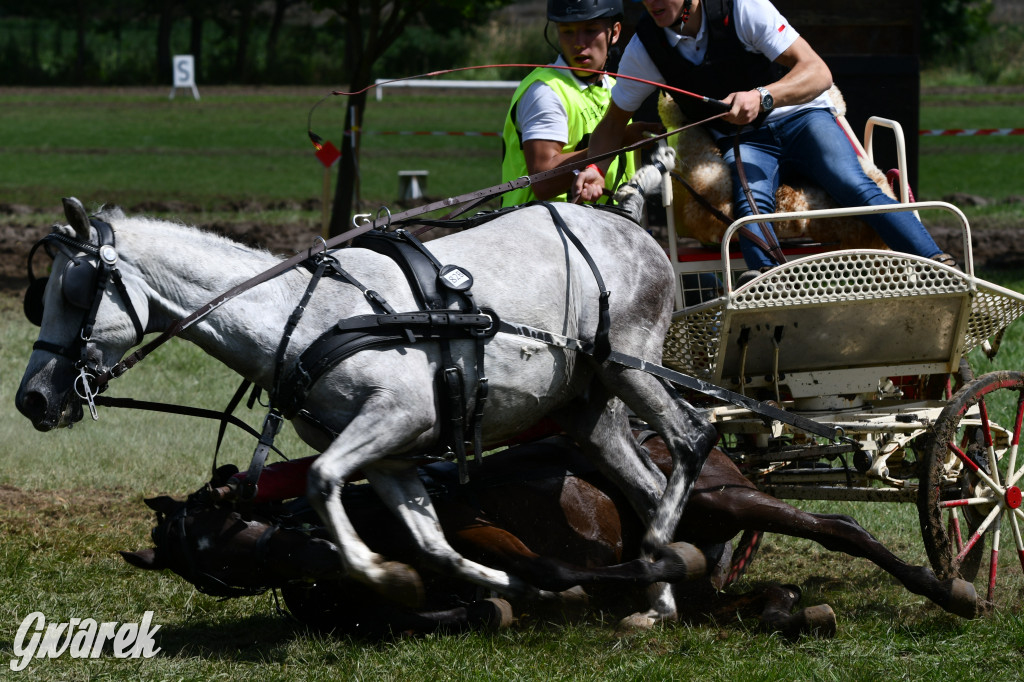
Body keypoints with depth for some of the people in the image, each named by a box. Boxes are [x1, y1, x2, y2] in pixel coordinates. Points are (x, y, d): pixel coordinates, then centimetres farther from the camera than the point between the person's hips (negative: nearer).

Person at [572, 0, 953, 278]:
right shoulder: (645, 48, -5)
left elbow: (817, 73, -19)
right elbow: (614, 121, 10)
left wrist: (762, 97, -37)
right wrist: (594, 169, -11)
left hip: (800, 116, -2)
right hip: (741, 140, 2)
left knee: (852, 185, -30)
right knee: (751, 199, -34)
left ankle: (940, 270, -41)